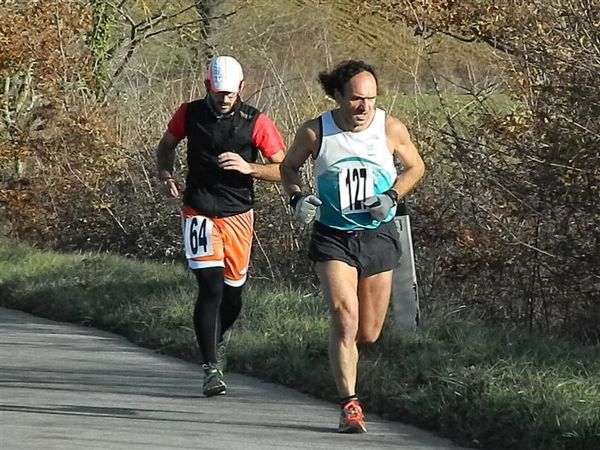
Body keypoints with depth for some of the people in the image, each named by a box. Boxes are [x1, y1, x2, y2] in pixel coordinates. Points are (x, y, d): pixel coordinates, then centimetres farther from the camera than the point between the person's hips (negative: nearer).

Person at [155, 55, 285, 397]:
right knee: (211, 288, -15)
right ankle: (212, 369, -12)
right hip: (199, 213, -1)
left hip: (238, 215, 1)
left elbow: (284, 170, -7)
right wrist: (166, 175, -1)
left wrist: (249, 167, -23)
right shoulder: (190, 114, -2)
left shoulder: (256, 122, -7)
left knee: (233, 296, 9)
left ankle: (211, 346, 38)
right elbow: (167, 144, 18)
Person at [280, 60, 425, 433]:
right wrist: (297, 197, -9)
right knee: (345, 318, -19)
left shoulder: (392, 129, -6)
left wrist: (392, 197, -8)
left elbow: (415, 167, 9)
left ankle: (342, 353, 45)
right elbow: (289, 166, 10)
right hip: (332, 235, -2)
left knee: (369, 333, 8)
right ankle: (350, 405, -15)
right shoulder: (314, 133, -9)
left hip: (378, 236, 2)